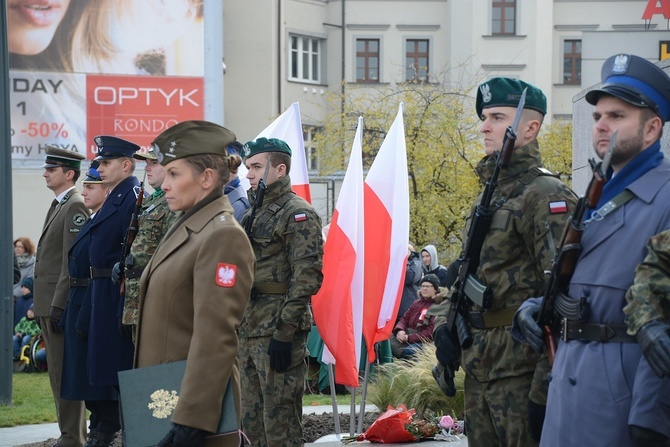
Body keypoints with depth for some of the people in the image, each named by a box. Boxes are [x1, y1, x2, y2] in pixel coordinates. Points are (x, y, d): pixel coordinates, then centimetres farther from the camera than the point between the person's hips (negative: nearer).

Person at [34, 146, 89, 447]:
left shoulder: (76, 207, -12)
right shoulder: (58, 206, 18)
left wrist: (59, 305, -22)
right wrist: (42, 306, 16)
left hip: (62, 302, -10)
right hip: (48, 303, 10)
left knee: (65, 373, -7)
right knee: (57, 372, 13)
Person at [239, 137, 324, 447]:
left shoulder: (297, 214, -9)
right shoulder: (254, 214, 18)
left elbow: (307, 277, -16)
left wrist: (284, 334, -21)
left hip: (279, 330, -9)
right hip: (249, 332, 9)